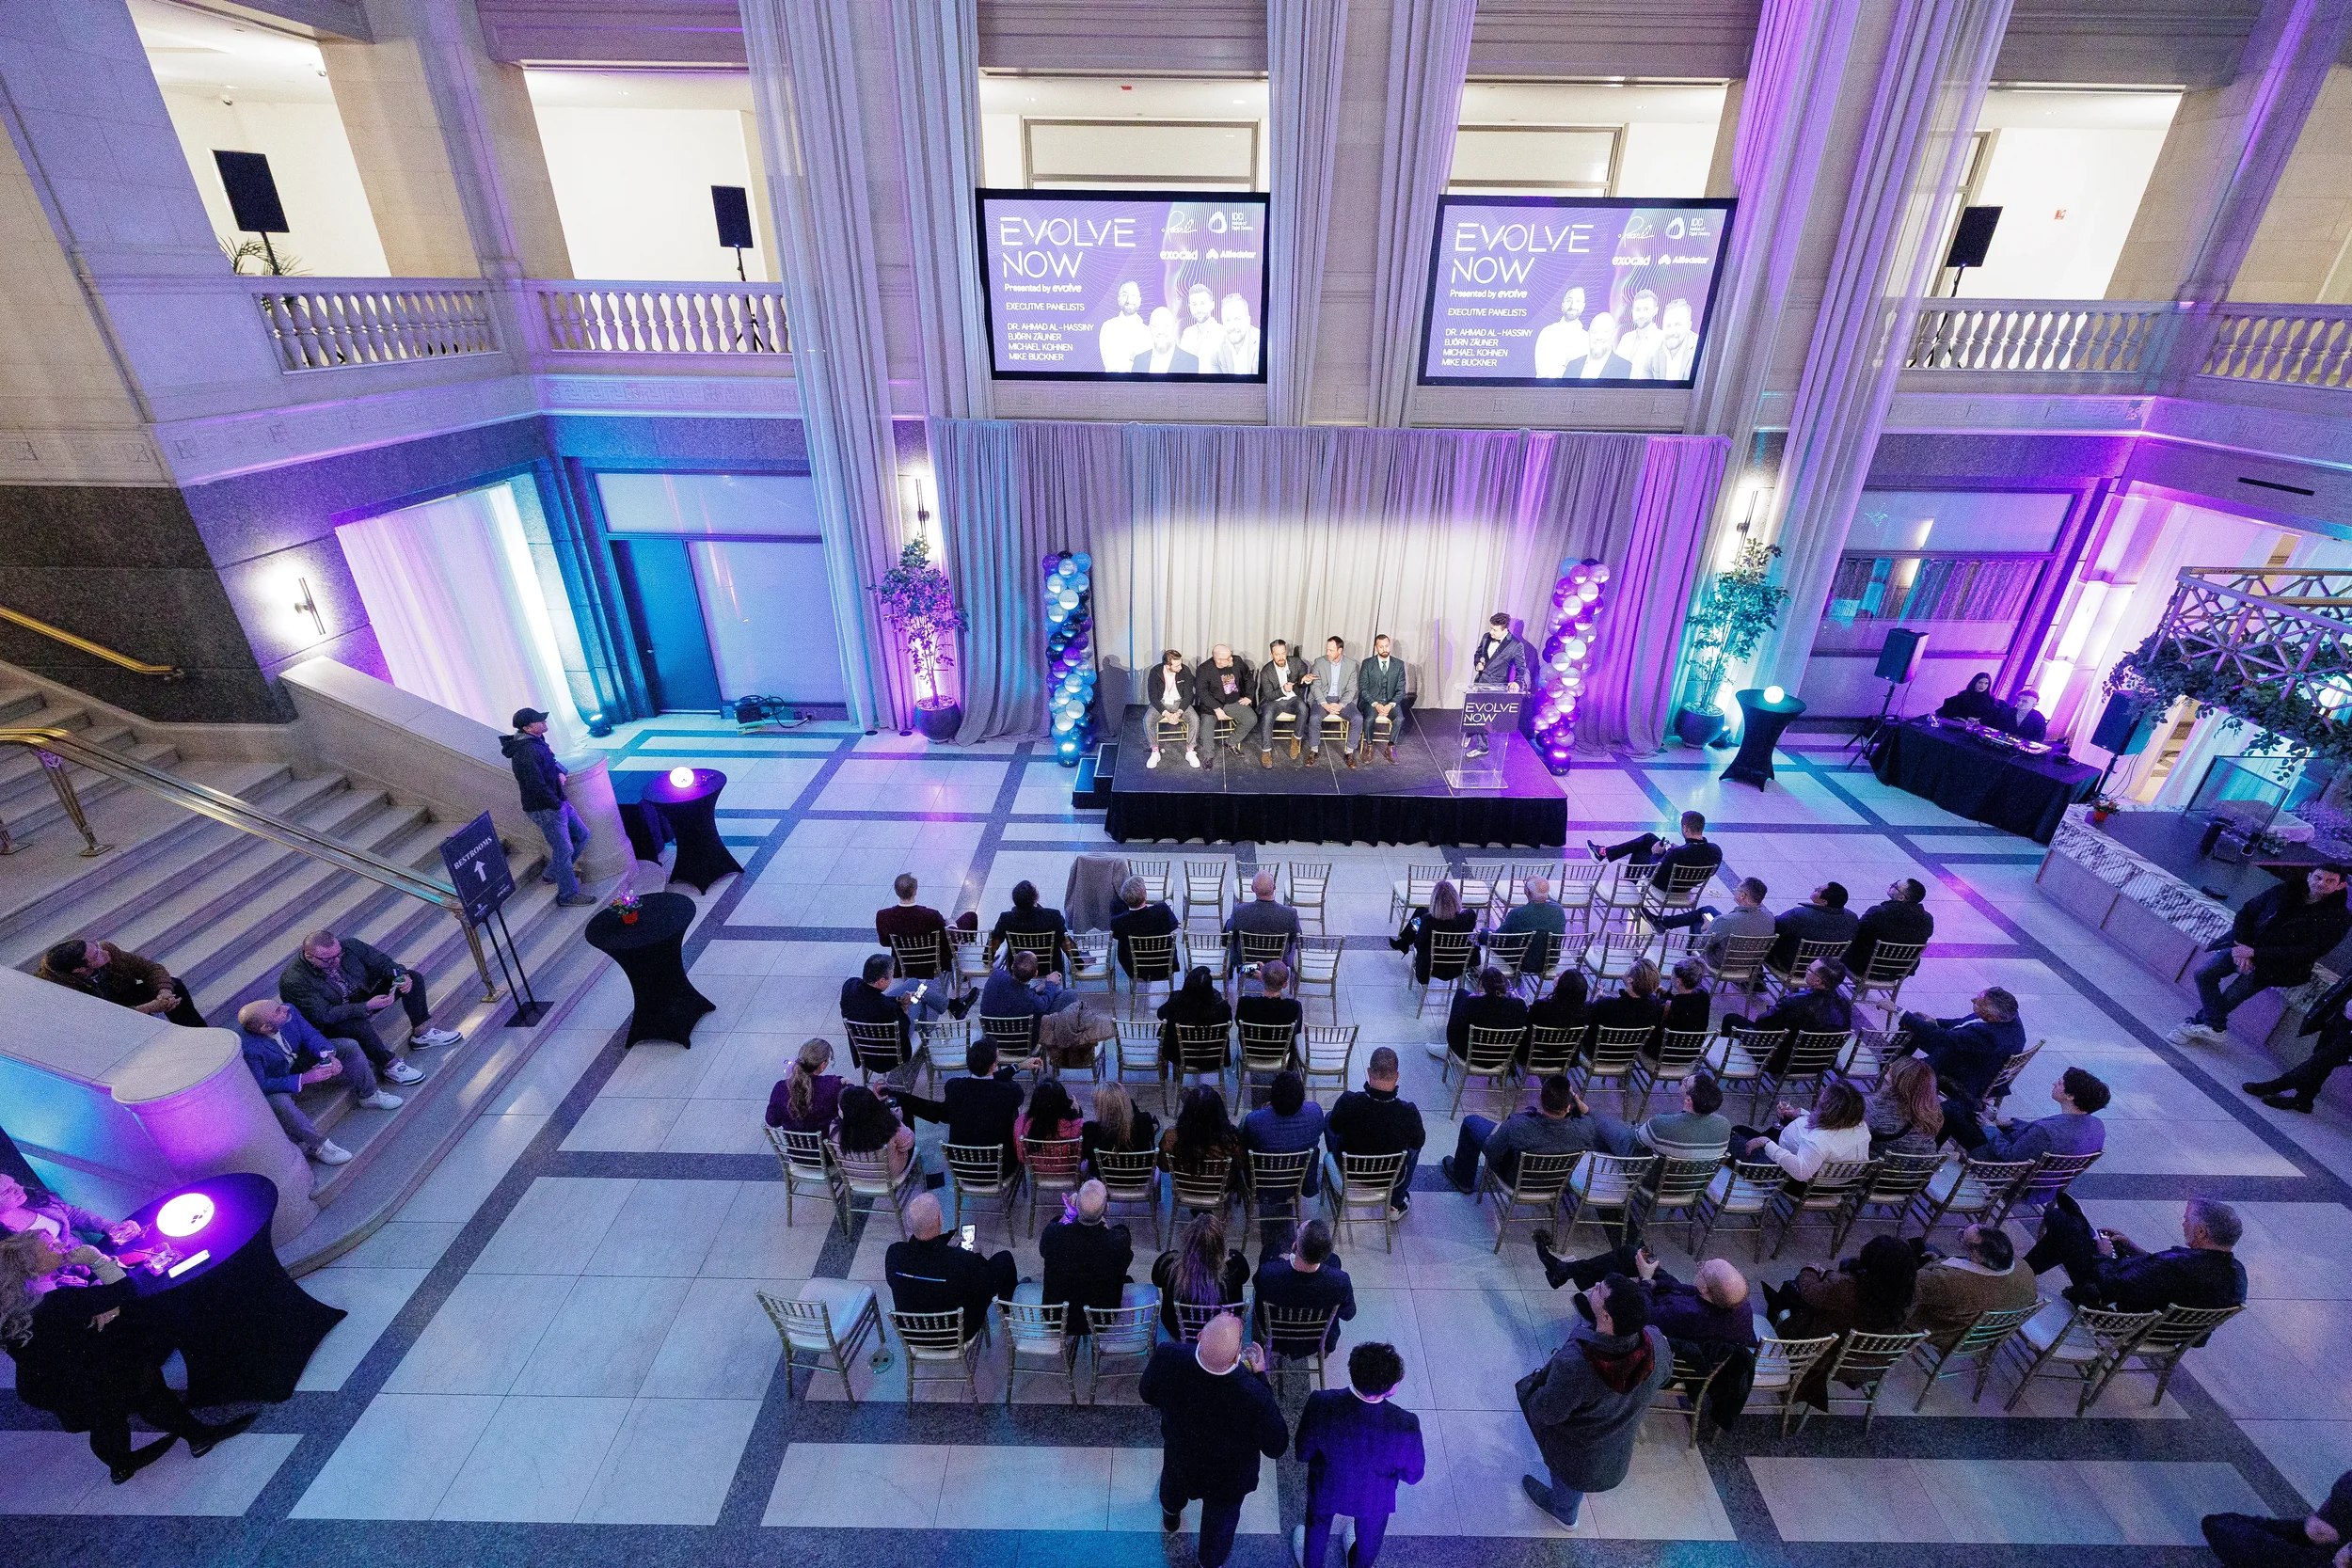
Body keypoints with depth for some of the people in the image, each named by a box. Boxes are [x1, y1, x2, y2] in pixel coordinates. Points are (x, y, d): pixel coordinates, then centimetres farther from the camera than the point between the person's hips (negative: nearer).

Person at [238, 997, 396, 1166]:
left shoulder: (289, 1012, -24)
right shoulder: (247, 1049, -38)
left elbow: (311, 1036, -10)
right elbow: (261, 1086, -30)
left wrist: (329, 1055, -27)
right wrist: (304, 1079, -36)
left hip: (300, 1059, 6)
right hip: (274, 1081, -6)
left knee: (349, 1046, -7)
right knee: (279, 1102, -36)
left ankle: (370, 1095, 7)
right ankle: (317, 1144, -19)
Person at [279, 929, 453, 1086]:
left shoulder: (348, 946, -17)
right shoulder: (293, 982, -29)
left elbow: (381, 961, -4)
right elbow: (324, 1015, -31)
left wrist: (401, 975, -24)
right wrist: (367, 1006, -38)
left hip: (365, 998, 6)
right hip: (329, 1025, -6)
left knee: (414, 978, -7)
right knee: (358, 1024, -40)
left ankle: (421, 1033, 2)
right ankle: (389, 1065, -21)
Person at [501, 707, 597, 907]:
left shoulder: (536, 741, 5)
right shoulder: (526, 752, -26)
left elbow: (550, 761, 25)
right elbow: (537, 785, -29)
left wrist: (560, 772, 4)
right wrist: (557, 804, -16)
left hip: (557, 802, 10)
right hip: (545, 809, -10)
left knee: (581, 835, 18)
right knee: (563, 849, 1)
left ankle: (552, 873, 33)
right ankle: (568, 894, 15)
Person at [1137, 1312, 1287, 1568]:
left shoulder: (1167, 1359, -40)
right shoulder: (1255, 1398, -46)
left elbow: (1146, 1393, -15)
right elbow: (1277, 1447, -23)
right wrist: (1260, 1375, -21)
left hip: (1179, 1458, 3)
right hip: (1228, 1479, -2)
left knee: (1173, 1487, 39)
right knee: (1220, 1525, 33)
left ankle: (1170, 1515, 71)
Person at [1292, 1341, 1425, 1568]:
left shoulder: (1320, 1404, -39)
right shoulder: (1406, 1426, -39)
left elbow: (1302, 1453, -20)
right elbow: (1413, 1475, -17)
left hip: (1326, 1490, 0)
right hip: (1374, 1499, 0)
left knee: (1318, 1525, 35)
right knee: (1369, 1533, 36)